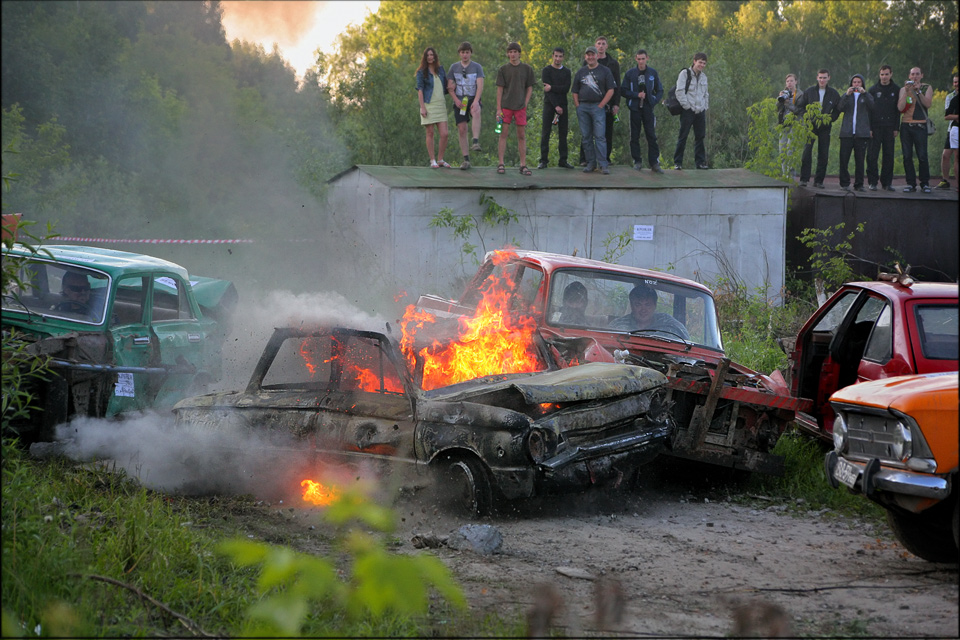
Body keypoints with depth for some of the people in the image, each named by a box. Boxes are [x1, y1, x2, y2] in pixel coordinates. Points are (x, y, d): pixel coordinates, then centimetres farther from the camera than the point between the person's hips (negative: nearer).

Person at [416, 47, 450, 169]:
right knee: (430, 133, 0)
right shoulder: (422, 72, 0)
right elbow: (420, 89, -4)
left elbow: (445, 83, 27)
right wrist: (422, 107, -11)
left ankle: (440, 160, 8)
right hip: (429, 105, -4)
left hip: (441, 105, 4)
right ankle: (432, 160, 7)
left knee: (444, 134, -4)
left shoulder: (440, 69, 13)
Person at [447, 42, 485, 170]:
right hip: (459, 101, 3)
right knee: (462, 129, -3)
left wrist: (476, 101, -22)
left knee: (476, 112, -38)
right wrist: (456, 100, -7)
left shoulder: (477, 67, 4)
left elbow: (480, 86, -6)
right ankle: (466, 159, 3)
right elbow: (450, 86, 10)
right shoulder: (454, 67, 10)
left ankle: (476, 142, -47)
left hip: (473, 99, -3)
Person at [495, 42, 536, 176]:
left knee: (521, 136, 2)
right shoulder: (503, 69, 3)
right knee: (504, 134, -2)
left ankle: (523, 165, 5)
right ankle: (500, 164, 1)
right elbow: (500, 89, 2)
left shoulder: (527, 69, 6)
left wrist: (525, 103, -3)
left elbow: (529, 88, 9)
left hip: (520, 107, 1)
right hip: (506, 106, -1)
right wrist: (498, 109, -4)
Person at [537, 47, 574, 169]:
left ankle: (563, 160, 7)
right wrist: (556, 106, -16)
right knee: (545, 133, -5)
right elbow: (548, 90, -8)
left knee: (563, 133, 3)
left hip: (562, 104, 3)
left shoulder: (566, 72, 11)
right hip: (549, 104, -3)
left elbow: (566, 89, -4)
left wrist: (552, 87, -15)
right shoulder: (546, 71, 1)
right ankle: (543, 160, -4)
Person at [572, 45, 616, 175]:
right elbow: (575, 91, 17)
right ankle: (591, 163, 11)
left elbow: (611, 90, 0)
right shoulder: (580, 72, 15)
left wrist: (601, 105, -7)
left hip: (598, 106, -4)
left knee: (599, 136, -10)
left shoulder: (605, 71, 4)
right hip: (582, 106, 4)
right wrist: (577, 106, 4)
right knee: (586, 137, 5)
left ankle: (603, 164, -11)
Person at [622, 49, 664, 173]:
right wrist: (637, 95, -11)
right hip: (635, 108, 0)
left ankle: (654, 163, -5)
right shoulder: (630, 74, 4)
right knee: (634, 137, 2)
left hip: (648, 108, 0)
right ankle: (637, 162, 9)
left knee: (651, 136, -5)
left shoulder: (653, 73, 7)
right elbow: (623, 91, 2)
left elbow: (660, 90, 12)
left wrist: (654, 101, -6)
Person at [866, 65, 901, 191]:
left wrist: (896, 128, 0)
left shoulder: (896, 90, 6)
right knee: (872, 156, -3)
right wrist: (868, 128, -6)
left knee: (889, 156, 3)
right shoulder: (873, 90, 4)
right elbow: (867, 110, 2)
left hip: (889, 128, 1)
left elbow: (898, 110, 7)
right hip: (875, 127, -1)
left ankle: (886, 182, 9)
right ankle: (873, 182, 2)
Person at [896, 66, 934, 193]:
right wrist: (906, 91, -9)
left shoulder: (927, 88, 8)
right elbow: (900, 107, -2)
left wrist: (918, 91, -16)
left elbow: (927, 104, -8)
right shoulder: (903, 90, 12)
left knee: (922, 156, -7)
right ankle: (911, 183, 6)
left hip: (920, 125, -2)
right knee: (907, 156, 0)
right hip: (906, 125, 2)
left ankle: (925, 183, 3)